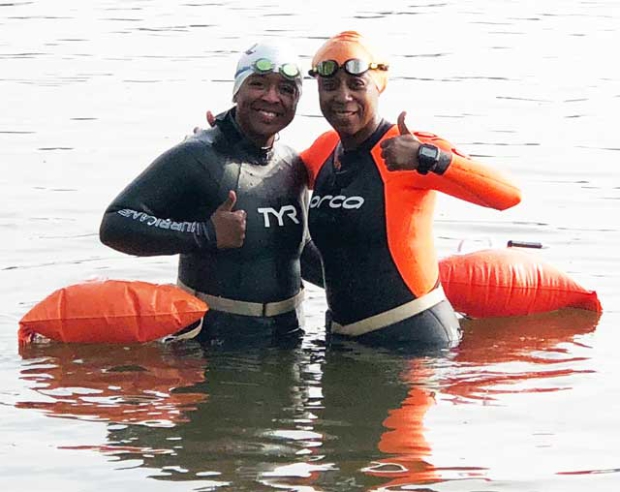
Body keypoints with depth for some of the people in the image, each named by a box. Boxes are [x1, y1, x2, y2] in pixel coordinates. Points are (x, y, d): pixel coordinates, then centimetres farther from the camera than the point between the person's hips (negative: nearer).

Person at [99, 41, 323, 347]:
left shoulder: (293, 167, 9)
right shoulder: (197, 158, -14)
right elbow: (115, 226, -23)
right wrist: (206, 235, -28)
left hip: (287, 334, 7)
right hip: (210, 340, -6)